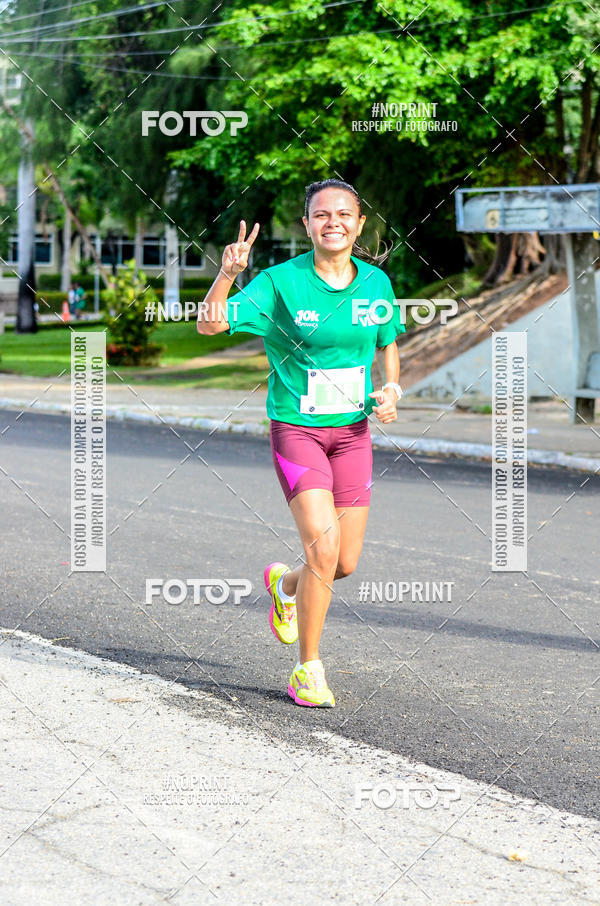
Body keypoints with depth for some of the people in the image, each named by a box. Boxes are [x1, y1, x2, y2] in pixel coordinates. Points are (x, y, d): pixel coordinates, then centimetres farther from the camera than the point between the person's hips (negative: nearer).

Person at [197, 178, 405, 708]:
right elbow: (210, 324, -18)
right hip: (295, 427, -4)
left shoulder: (376, 283, 1)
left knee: (346, 562, 5)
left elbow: (389, 343, 18)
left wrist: (391, 390, 0)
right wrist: (228, 273, -34)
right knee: (322, 544, -19)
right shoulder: (280, 282, -11)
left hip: (352, 430, 4)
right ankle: (309, 670, -4)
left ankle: (284, 585, 41)